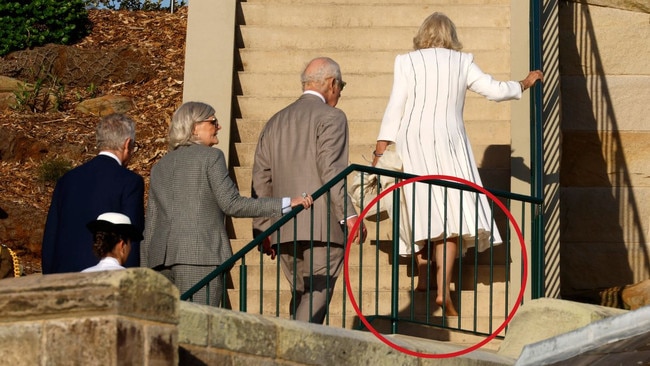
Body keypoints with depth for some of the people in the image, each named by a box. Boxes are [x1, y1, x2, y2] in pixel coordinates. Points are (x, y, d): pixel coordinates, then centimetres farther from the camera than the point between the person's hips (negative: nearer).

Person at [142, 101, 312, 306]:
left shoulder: (160, 167, 20)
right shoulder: (211, 157, 1)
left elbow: (150, 225, 18)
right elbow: (231, 203, -9)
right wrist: (286, 204, -9)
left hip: (161, 258, 6)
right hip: (199, 256, -6)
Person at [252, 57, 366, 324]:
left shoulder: (275, 122, 19)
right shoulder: (330, 117, -2)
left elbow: (261, 179, 16)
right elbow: (330, 169, -15)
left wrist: (263, 230, 17)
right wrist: (348, 214, -17)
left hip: (284, 231, 7)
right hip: (322, 227, -7)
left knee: (301, 297, 15)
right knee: (315, 301, -7)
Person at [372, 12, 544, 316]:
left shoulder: (407, 61, 2)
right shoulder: (462, 62, 5)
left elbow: (395, 107, -3)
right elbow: (495, 90, 10)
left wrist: (380, 151, -2)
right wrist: (524, 84, 29)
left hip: (412, 143, 1)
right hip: (448, 143, -1)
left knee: (422, 211, 14)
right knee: (450, 214, -2)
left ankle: (423, 278, 21)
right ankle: (443, 289, -15)